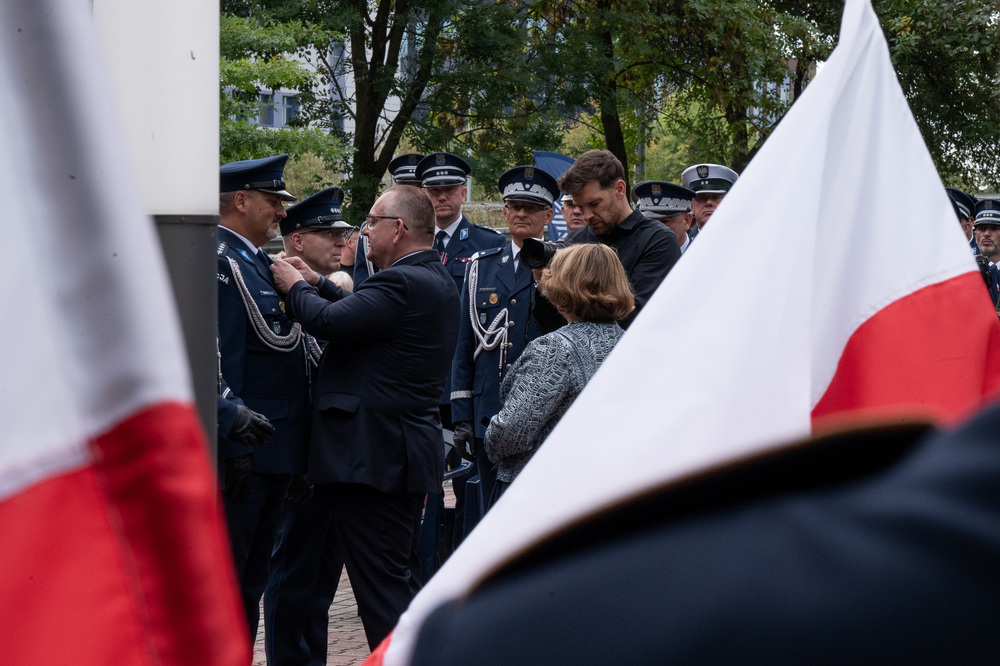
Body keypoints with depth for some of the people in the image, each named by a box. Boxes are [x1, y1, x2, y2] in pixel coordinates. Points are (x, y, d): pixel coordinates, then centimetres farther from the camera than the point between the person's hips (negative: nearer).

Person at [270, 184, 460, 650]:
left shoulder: (403, 283, -18)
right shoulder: (437, 282, 15)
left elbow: (328, 321, -23)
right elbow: (361, 317, 23)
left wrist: (296, 287, -4)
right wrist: (318, 283, 20)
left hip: (373, 457, -11)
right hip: (403, 454, 11)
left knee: (380, 584, -6)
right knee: (395, 578, 18)